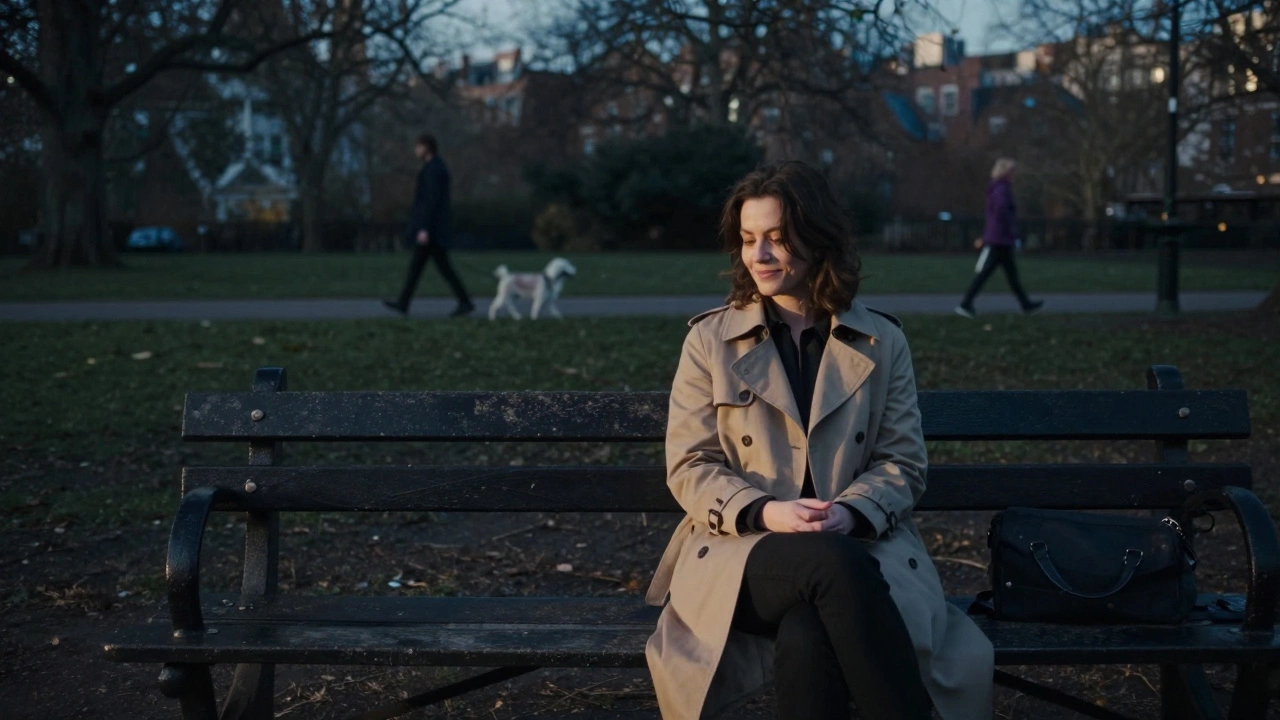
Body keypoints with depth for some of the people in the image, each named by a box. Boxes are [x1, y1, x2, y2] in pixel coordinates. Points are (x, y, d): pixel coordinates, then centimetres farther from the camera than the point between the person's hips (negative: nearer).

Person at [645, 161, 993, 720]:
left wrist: (849, 514, -15)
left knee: (809, 638, -37)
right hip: (744, 548, 0)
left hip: (859, 545, 0)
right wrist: (764, 511, -16)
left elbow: (903, 462, 7)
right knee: (834, 565, -37)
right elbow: (689, 467, 3)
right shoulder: (710, 339, 7)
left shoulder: (882, 341, 9)